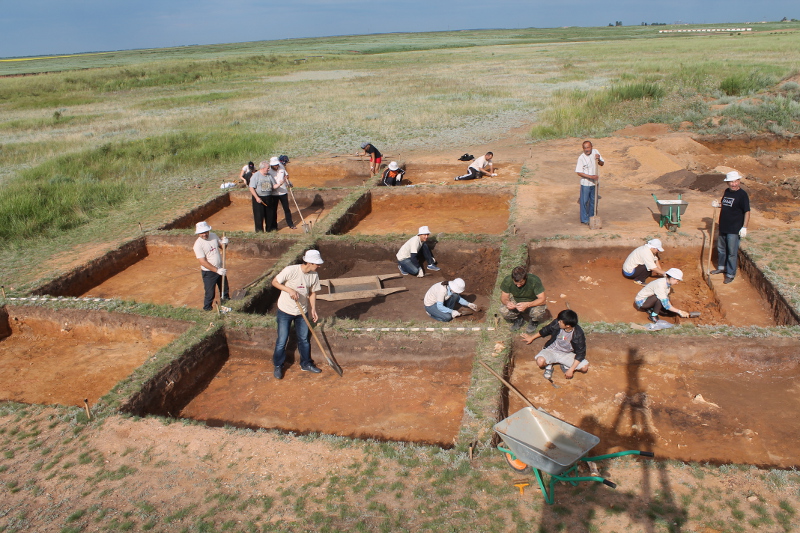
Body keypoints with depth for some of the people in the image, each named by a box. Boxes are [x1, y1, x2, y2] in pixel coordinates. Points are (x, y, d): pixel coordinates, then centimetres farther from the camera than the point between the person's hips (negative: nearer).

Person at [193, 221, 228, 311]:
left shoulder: (213, 236, -3)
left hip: (220, 269, 6)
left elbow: (221, 246, 13)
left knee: (225, 290, 20)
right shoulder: (198, 245, -20)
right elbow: (203, 262, -23)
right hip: (208, 272, -6)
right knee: (210, 293, 2)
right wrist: (217, 270, -28)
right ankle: (207, 310, 24)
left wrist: (224, 243, -12)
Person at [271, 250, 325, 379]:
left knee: (304, 339, 15)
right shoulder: (291, 270, -23)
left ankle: (306, 363, 33)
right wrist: (289, 290, -27)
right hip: (285, 311, -4)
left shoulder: (314, 275, -7)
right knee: (282, 340, 3)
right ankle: (278, 366, 22)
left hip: (302, 312, 5)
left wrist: (313, 310, -1)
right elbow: (275, 282, -14)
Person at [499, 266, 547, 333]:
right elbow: (504, 297, -12)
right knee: (503, 311, -26)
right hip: (516, 302, 2)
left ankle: (533, 322, 2)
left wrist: (527, 305, -47)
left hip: (533, 303, -2)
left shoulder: (534, 280, -31)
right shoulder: (507, 280, -24)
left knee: (539, 311, -36)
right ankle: (518, 319, 7)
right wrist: (507, 302, -37)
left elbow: (542, 300, -31)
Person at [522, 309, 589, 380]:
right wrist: (532, 338, 19)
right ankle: (549, 365, 4)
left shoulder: (578, 334, -23)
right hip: (552, 350, 0)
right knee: (540, 361, -34)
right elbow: (546, 330, 3)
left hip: (567, 354, 0)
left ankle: (565, 365, 7)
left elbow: (580, 353, -16)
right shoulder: (556, 323, -19)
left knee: (585, 367, -22)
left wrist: (571, 370, -23)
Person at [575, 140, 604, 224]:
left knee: (593, 201, 15)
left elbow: (602, 164, 7)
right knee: (584, 201, 3)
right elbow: (579, 172, -16)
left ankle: (591, 217, 30)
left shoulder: (595, 152, -2)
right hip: (585, 183, -5)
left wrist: (598, 159, -15)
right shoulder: (581, 158, -15)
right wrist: (590, 176, -25)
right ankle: (584, 219, 16)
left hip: (594, 182, 5)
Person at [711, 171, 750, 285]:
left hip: (734, 229, -8)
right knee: (721, 249, 21)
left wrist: (744, 227, -21)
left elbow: (747, 212, -15)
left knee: (732, 252, -2)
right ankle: (722, 267, 39)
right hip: (723, 227, 8)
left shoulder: (742, 195, -14)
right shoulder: (726, 192, 9)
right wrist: (718, 204, 4)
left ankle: (731, 274, 7)